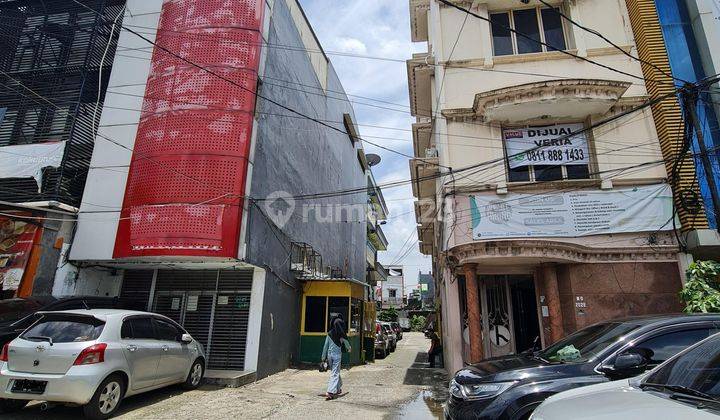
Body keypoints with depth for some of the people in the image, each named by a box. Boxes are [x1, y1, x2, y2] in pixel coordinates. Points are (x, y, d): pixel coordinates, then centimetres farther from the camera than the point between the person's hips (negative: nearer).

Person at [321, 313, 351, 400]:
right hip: (337, 354, -4)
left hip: (329, 354, 4)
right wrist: (349, 348, 28)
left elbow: (325, 345, 4)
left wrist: (323, 356, 11)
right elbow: (346, 343, 6)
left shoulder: (329, 333, 1)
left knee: (334, 371, 20)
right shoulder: (341, 335, -8)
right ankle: (331, 392, -12)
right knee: (335, 373, -2)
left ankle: (338, 389, 33)